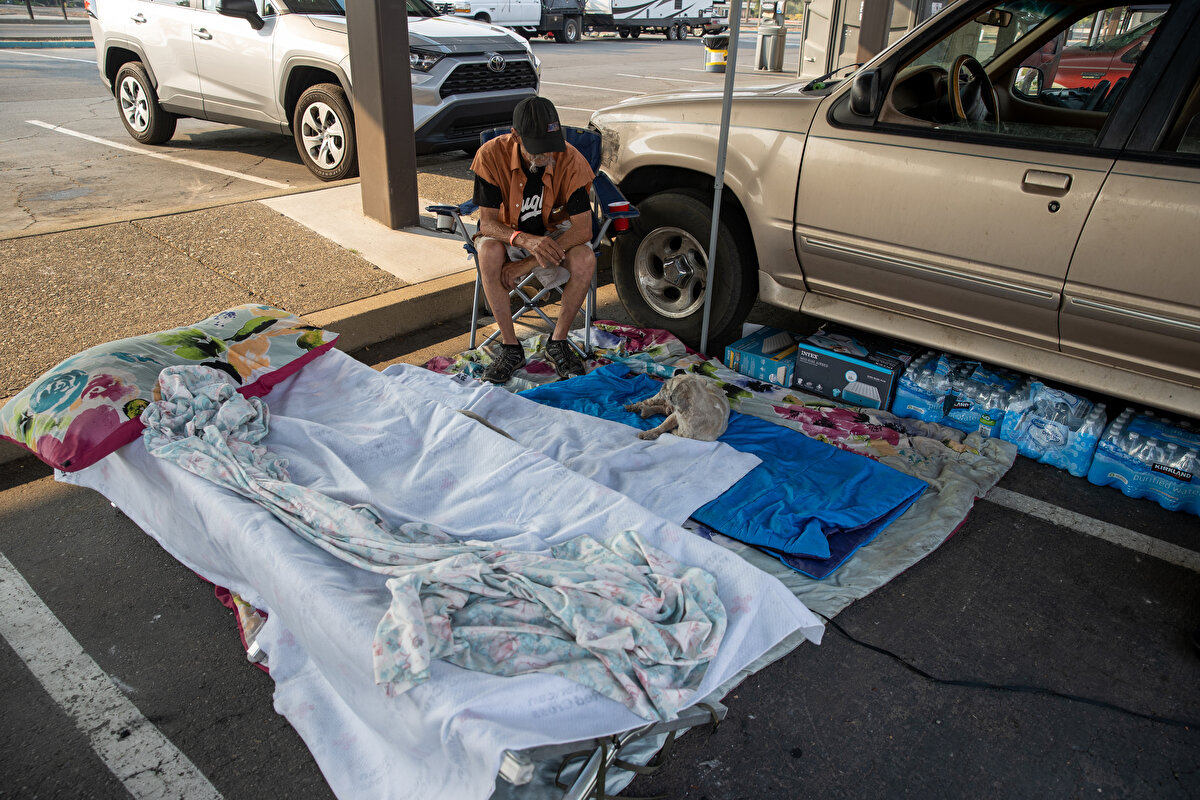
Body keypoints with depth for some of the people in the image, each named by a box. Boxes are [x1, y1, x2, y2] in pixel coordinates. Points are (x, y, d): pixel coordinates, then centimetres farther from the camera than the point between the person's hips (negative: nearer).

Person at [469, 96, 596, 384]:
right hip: (508, 233, 0)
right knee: (488, 251, -34)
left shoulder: (570, 160, -24)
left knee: (585, 259, -31)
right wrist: (526, 241, -45)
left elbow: (583, 229, -26)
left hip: (555, 233, 0)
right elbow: (487, 223, -23)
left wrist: (527, 264, -32)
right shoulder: (492, 155, -23)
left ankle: (558, 342, -10)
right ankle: (510, 347, -20)